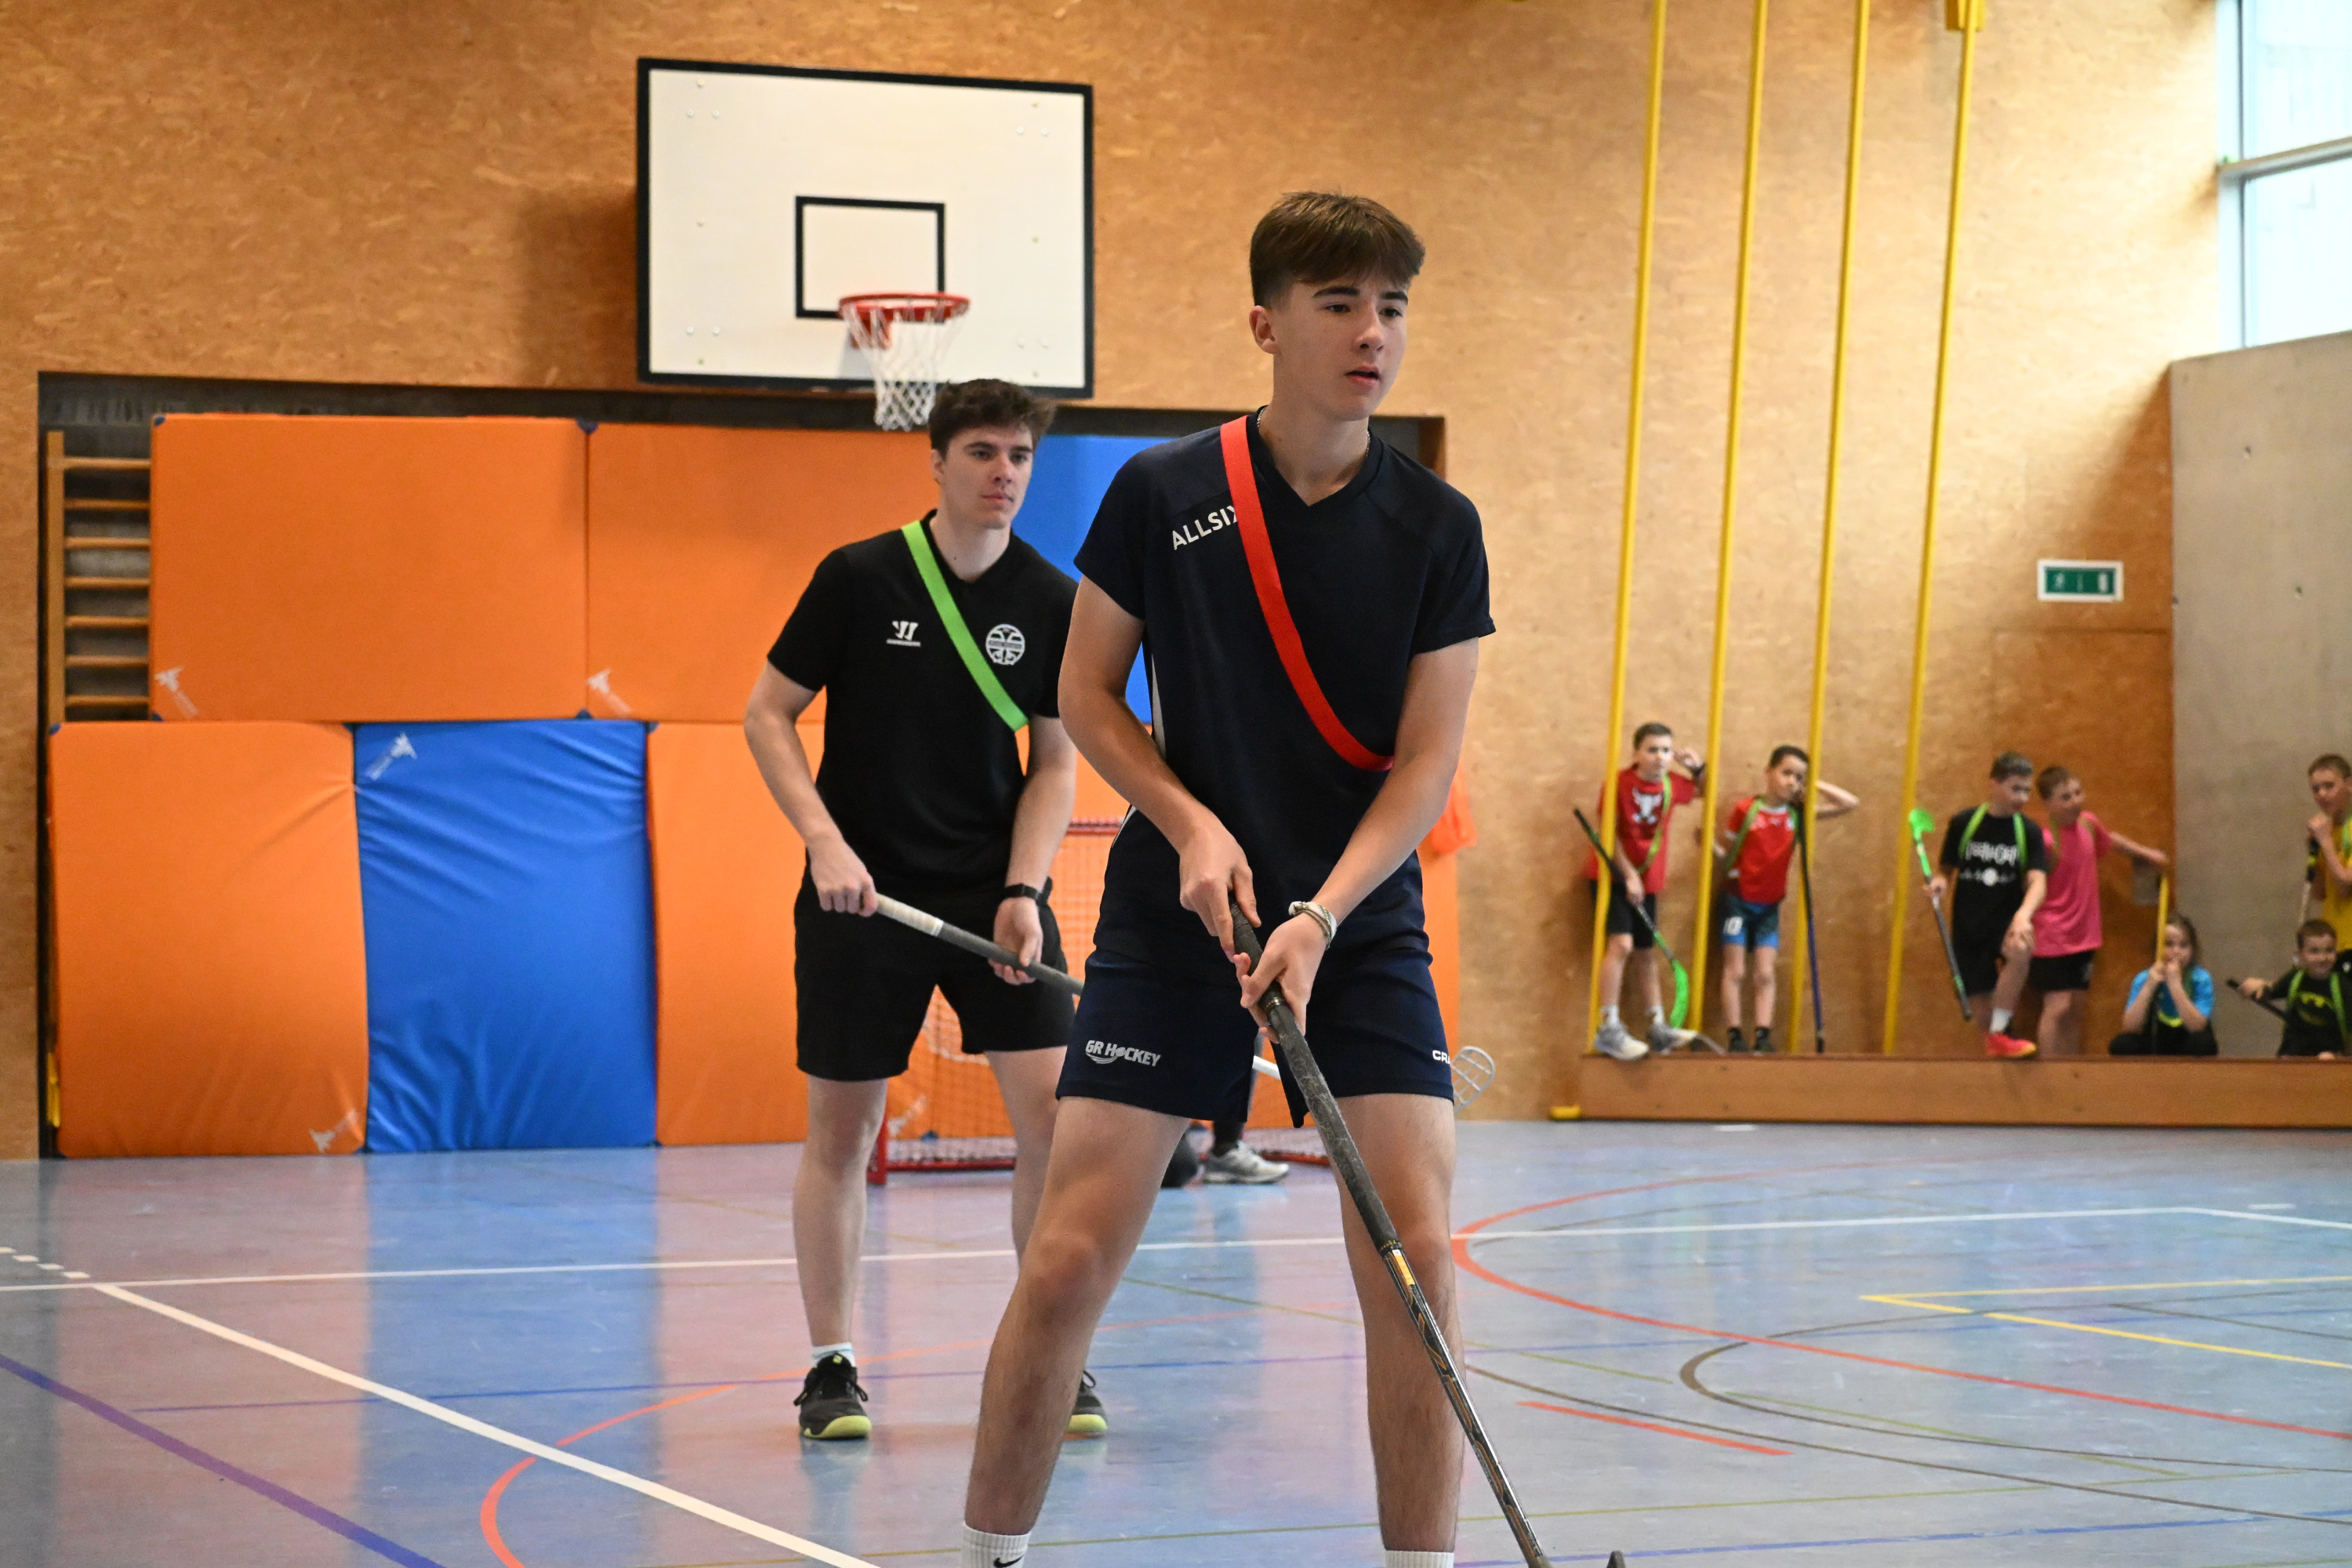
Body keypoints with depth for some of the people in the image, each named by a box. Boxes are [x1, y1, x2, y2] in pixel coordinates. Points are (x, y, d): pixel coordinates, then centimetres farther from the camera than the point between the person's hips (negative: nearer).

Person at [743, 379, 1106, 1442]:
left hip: (996, 891, 2)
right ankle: (831, 1366, 15)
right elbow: (768, 716, 0)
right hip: (863, 894, -2)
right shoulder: (858, 578, -6)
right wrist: (826, 842, -13)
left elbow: (1055, 762, 5)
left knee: (1053, 1110, -8)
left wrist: (1023, 891, -8)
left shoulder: (1052, 602, 0)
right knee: (841, 1129, 3)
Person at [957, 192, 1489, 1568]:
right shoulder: (1160, 495, -4)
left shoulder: (1436, 527, -3)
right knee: (1070, 1258, -5)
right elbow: (1086, 692, 5)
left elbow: (1426, 760, -5)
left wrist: (1322, 915, -18)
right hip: (1173, 921, 0)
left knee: (1416, 1254, -12)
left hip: (1363, 925, 1)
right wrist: (1191, 825, -10)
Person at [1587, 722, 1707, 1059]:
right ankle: (1609, 1029, -24)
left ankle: (1657, 1028, 25)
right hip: (1612, 876, -6)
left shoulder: (1672, 785, 1)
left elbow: (1701, 791, 22)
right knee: (1622, 943, -22)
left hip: (1646, 881, 6)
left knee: (1648, 952, 15)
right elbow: (1610, 835, -14)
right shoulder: (1620, 784, -15)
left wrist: (1698, 767, 1)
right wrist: (1628, 875, -17)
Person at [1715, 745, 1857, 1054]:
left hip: (1770, 906, 4)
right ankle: (1733, 1038, -3)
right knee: (1736, 972, -3)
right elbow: (1725, 852, -6)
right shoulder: (1744, 809, -11)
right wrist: (1710, 843, -27)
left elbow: (1850, 804, -1)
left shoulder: (1797, 814, 0)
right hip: (1738, 900, -4)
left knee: (1765, 973, -1)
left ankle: (1763, 1037, -5)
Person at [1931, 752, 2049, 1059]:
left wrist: (2023, 915, -34)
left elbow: (2038, 882, -13)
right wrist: (1940, 883, -14)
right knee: (1982, 1012, -1)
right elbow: (1947, 870, 11)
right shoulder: (1963, 824, 0)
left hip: (2007, 921, -1)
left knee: (2020, 950, -36)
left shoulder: (2029, 832, -1)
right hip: (1968, 927, 1)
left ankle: (1999, 1036, -23)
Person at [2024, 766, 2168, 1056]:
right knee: (2057, 1008, -13)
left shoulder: (2088, 823, 4)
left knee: (2075, 1010, 11)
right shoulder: (2047, 843, -20)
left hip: (2082, 937, 8)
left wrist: (2147, 853, 39)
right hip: (2053, 941, -8)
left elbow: (2109, 839, 28)